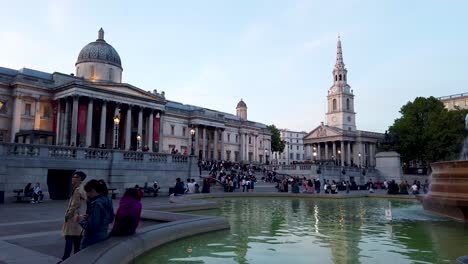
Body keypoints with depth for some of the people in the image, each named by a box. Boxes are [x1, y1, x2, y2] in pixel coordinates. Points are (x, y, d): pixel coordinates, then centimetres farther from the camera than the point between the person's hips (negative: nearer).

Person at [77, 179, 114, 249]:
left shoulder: (96, 204, -22)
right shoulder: (107, 201, 4)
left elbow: (91, 227, -23)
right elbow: (110, 219, 16)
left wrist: (81, 220, -5)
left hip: (92, 241, -9)